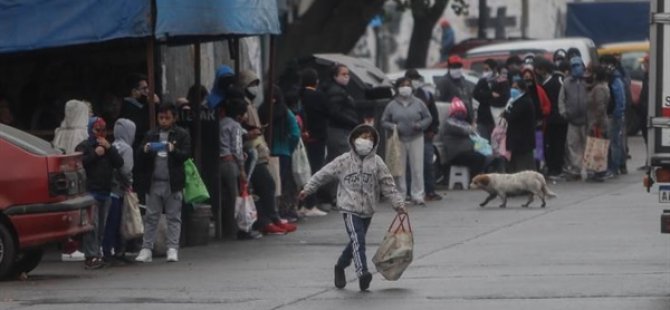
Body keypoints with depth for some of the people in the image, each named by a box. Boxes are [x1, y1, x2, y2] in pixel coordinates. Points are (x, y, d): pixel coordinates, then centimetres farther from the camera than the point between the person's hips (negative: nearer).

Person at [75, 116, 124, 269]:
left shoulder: (107, 147, 21)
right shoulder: (83, 146, 3)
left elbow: (119, 163, 8)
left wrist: (109, 148, -2)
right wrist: (95, 154, -13)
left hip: (105, 192, 7)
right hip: (90, 191, -7)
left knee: (101, 227, 6)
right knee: (92, 225, -14)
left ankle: (96, 254, 10)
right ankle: (91, 256, -17)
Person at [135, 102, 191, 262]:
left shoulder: (181, 135, 3)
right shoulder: (151, 135, 13)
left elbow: (186, 154, -4)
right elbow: (140, 156, 10)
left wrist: (173, 150, -21)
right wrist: (145, 150, -12)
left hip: (173, 183, -3)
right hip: (154, 182, 3)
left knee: (173, 217, 0)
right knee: (151, 217, 3)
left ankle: (172, 249, 4)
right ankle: (146, 250, 4)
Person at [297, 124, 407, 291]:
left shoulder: (376, 162, 5)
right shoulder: (344, 161, -1)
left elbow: (388, 184, 7)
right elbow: (324, 174, 5)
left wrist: (398, 203, 2)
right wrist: (308, 189, 4)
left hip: (367, 210, 4)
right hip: (350, 208, -4)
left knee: (356, 242, 15)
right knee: (357, 239, -20)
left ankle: (340, 266, 37)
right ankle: (362, 272, -30)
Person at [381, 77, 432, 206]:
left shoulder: (418, 103, 5)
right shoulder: (392, 105, 4)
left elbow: (428, 117, 9)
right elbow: (384, 121, 7)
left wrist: (420, 125, -10)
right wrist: (392, 126, -13)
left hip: (416, 138, 0)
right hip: (398, 139, 0)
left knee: (417, 168, -3)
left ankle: (418, 195, 1)